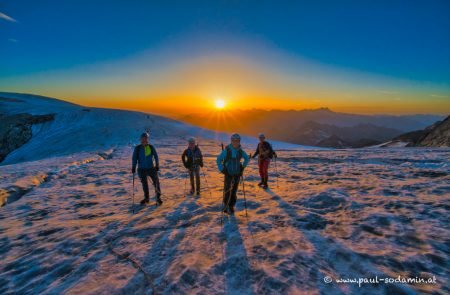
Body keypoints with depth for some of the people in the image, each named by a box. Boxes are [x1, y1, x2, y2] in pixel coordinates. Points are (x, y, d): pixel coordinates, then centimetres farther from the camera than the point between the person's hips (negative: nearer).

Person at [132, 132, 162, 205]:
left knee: (156, 182, -1)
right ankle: (146, 198, 29)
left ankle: (158, 197, 12)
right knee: (144, 184, 13)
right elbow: (134, 158, 1)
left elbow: (156, 156, 2)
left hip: (151, 168, -1)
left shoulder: (151, 147, -3)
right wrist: (133, 167, -3)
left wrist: (157, 166, -1)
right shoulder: (137, 148, -3)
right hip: (142, 169, 1)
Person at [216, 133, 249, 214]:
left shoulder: (240, 151, -3)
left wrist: (243, 167, 9)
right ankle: (226, 205, 22)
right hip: (228, 174, -3)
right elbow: (218, 160, -11)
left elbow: (247, 158, 16)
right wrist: (222, 170, -13)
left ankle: (231, 207, 21)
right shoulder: (226, 150, -16)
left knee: (234, 191, 8)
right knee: (227, 190, -1)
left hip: (237, 174, 4)